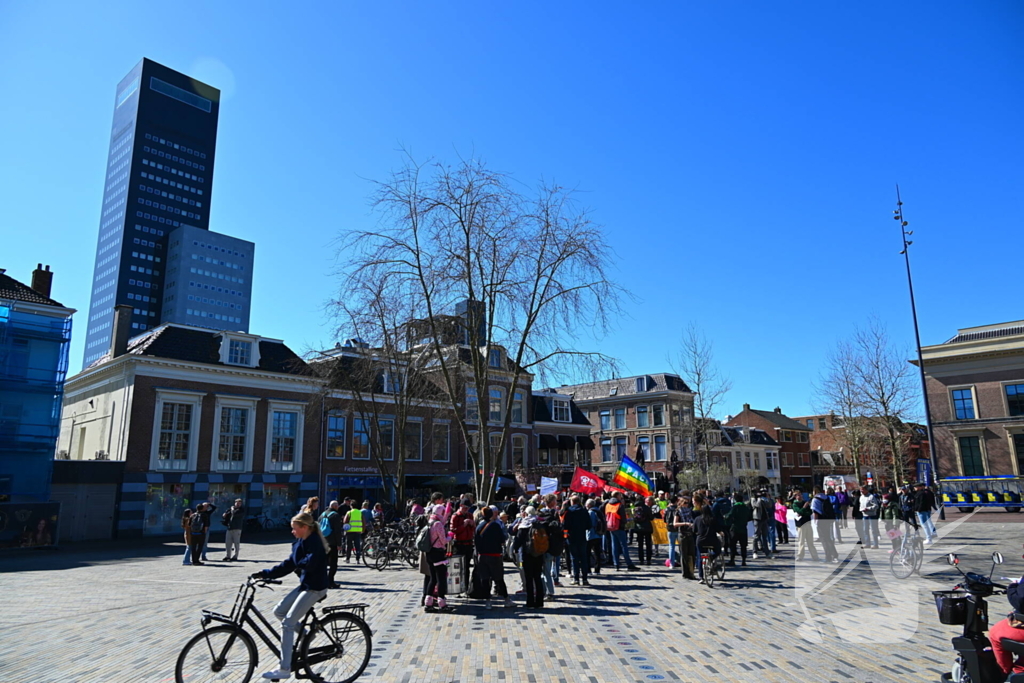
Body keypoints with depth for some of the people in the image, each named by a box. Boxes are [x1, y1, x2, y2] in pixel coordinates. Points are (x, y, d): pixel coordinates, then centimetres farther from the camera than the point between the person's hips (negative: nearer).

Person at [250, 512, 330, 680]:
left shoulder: (314, 541, -20)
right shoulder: (300, 542, 9)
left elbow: (310, 563, -34)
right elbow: (289, 565, 11)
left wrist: (298, 563, -13)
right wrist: (265, 574, 4)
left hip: (314, 588, -9)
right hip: (305, 584, 9)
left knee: (287, 623, -9)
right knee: (278, 611, 11)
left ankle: (284, 669, -2)